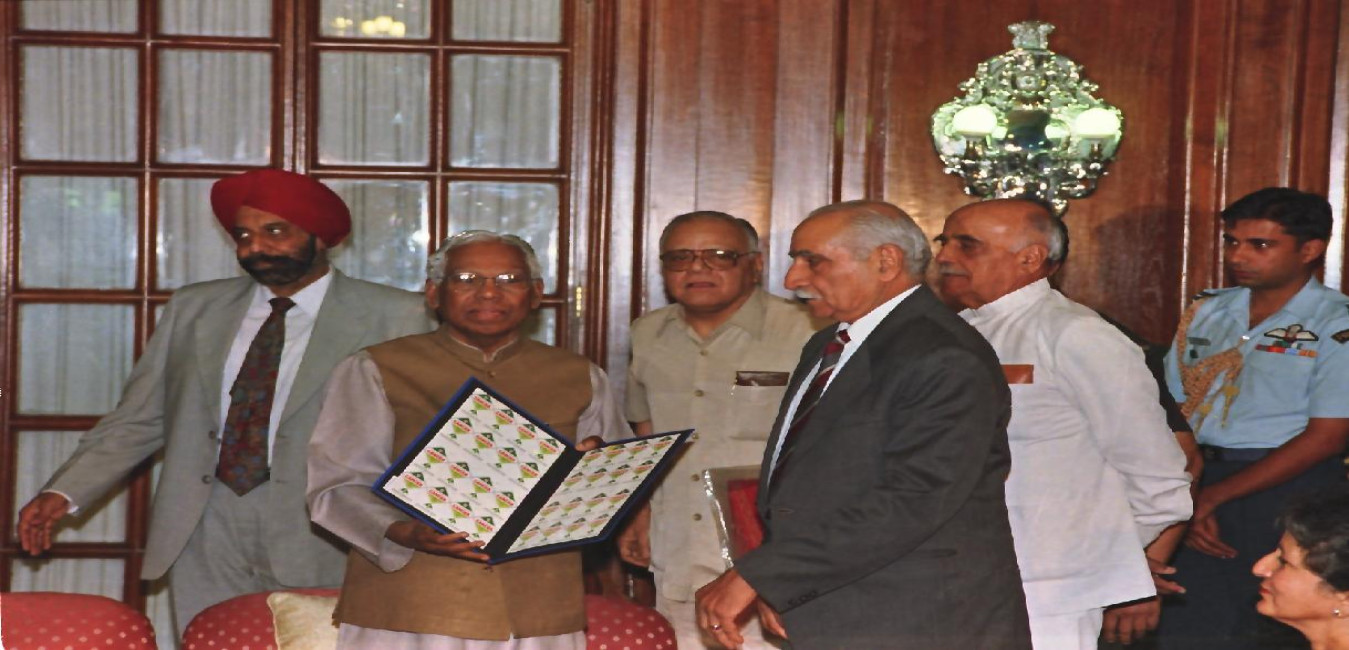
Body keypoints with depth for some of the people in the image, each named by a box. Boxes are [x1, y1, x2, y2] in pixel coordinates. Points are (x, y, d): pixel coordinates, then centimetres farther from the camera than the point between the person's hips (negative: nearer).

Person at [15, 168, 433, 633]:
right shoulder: (193, 309, 13)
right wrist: (64, 493, 1)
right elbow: (137, 420, 12)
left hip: (320, 546, -3)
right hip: (205, 540, 3)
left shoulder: (393, 317, 1)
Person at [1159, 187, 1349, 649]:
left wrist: (1213, 497, -12)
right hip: (1200, 473, 5)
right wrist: (1186, 504, -7)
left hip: (1287, 490, -5)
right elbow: (1175, 413, 7)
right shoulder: (1205, 313, 10)